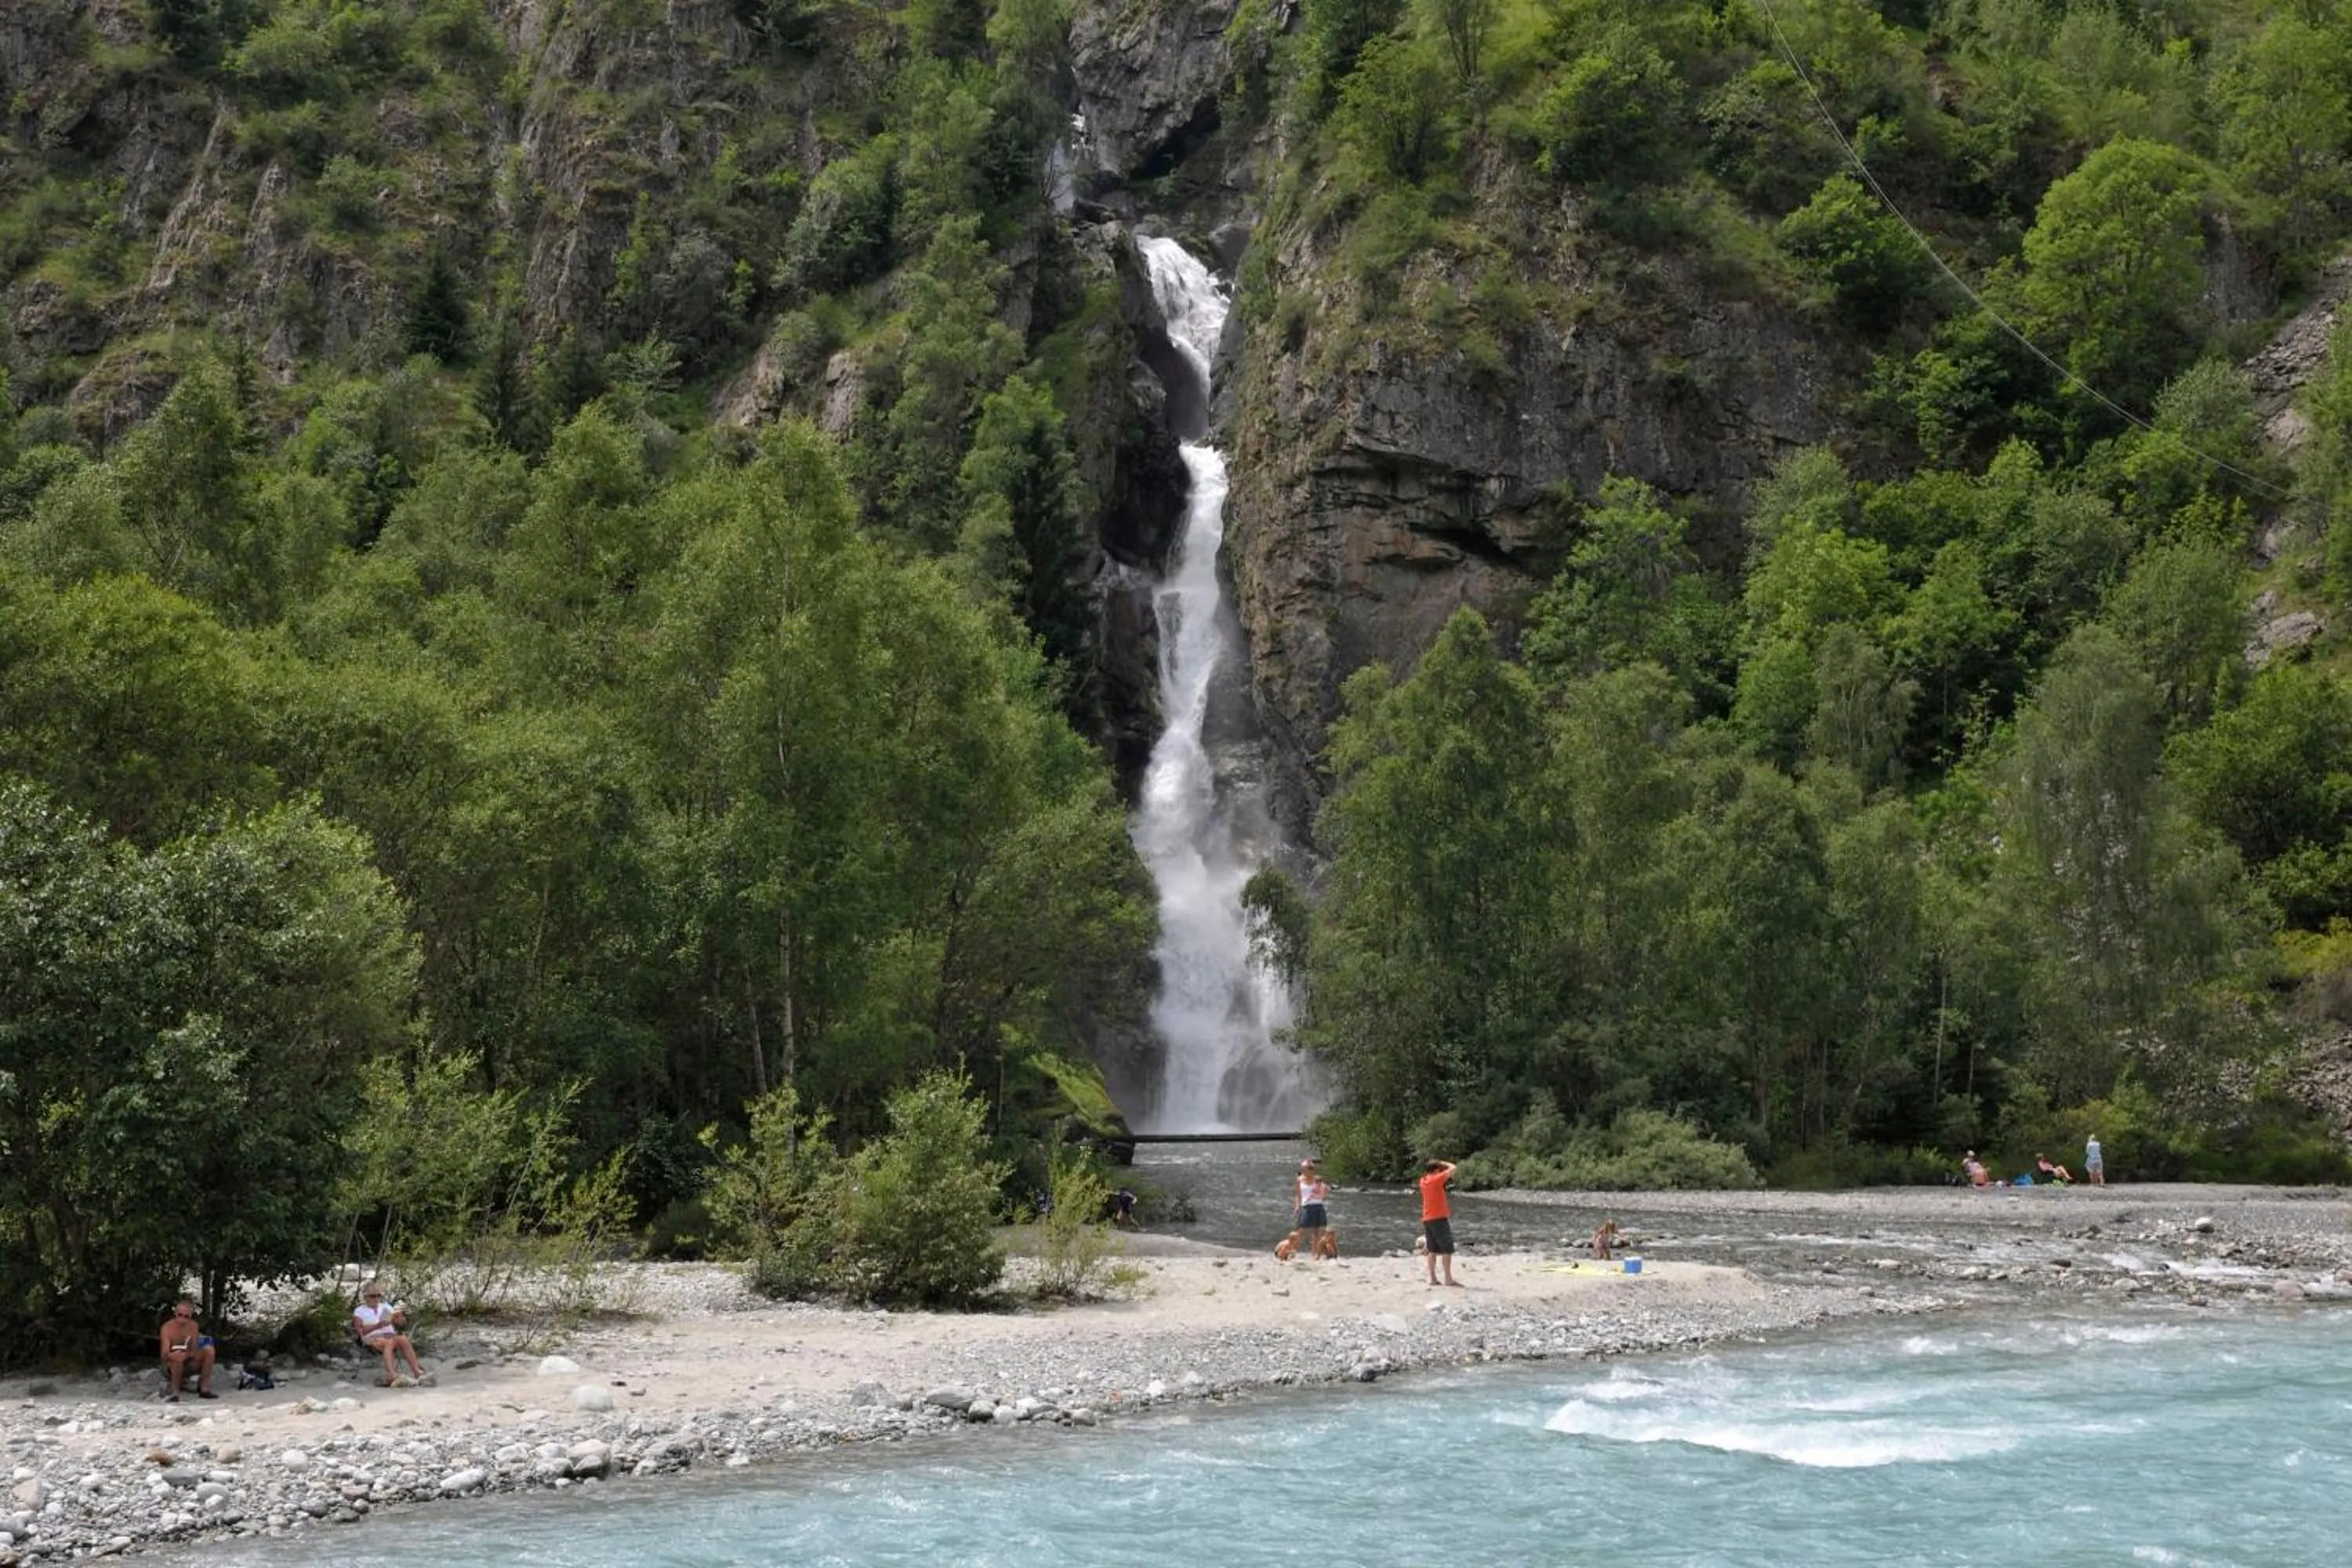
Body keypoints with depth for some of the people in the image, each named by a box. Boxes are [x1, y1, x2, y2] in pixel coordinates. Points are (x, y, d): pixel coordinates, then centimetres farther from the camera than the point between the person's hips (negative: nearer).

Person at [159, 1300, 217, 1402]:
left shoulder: (193, 1326, -4)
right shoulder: (167, 1327, -16)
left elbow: (194, 1353, -7)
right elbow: (165, 1355, -24)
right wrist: (171, 1355, -46)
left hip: (188, 1364, 5)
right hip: (171, 1366, -5)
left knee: (209, 1350, -16)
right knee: (178, 1356, -36)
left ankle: (204, 1389, -10)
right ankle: (175, 1392, -22)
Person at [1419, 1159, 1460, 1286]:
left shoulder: (1423, 1181, 8)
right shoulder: (1436, 1180, -12)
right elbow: (1452, 1168, -9)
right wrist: (1443, 1163, 6)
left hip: (1427, 1220, 8)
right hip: (1439, 1218, -8)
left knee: (1433, 1250, 10)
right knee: (1447, 1250, -5)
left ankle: (1432, 1277, 8)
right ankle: (1448, 1278, -9)